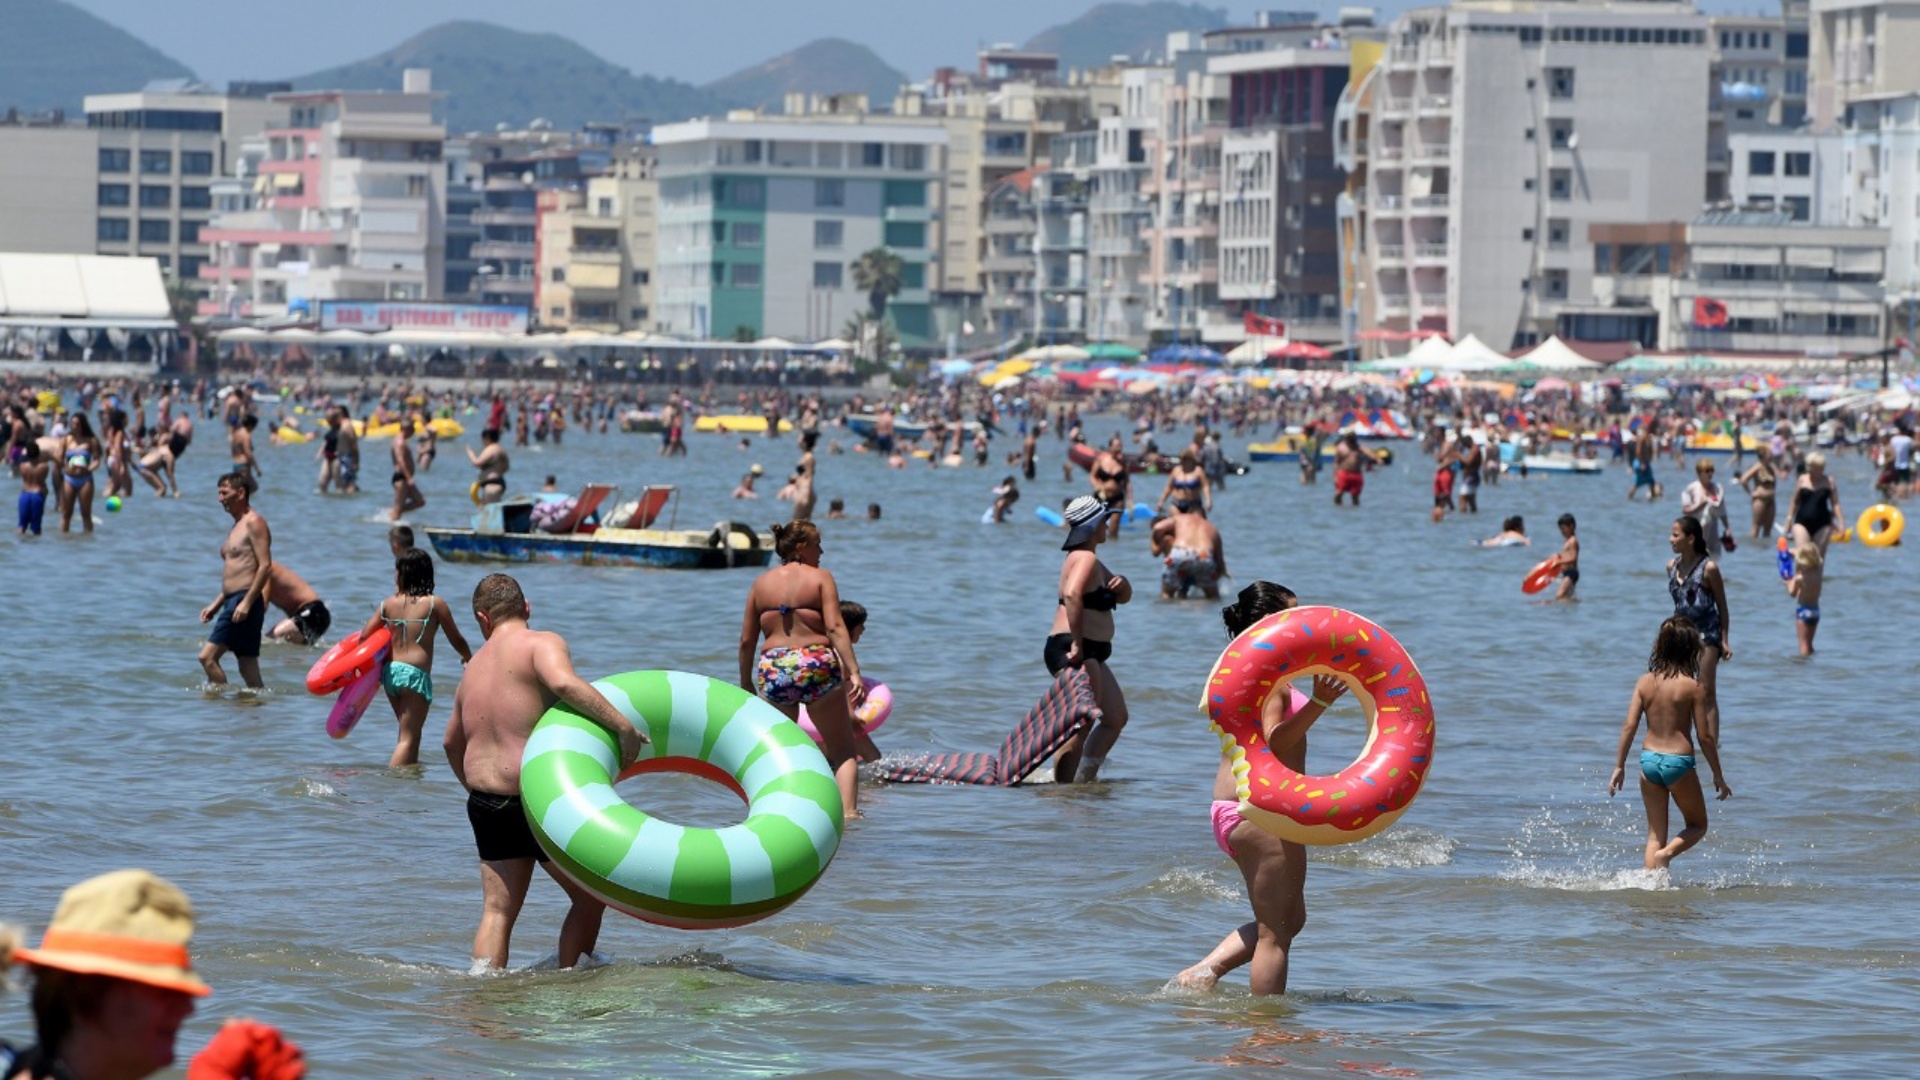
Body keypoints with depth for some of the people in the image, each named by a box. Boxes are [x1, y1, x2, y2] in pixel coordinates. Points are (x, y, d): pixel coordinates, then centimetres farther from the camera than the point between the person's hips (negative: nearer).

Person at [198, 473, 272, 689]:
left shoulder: (254, 523, -8)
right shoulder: (236, 528, 22)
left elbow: (265, 566, -17)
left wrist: (247, 602, -23)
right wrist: (216, 605, 20)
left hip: (245, 600, -10)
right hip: (233, 602, 10)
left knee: (208, 656, -15)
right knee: (249, 670, 7)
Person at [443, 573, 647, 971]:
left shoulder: (474, 667, 13)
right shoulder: (542, 644, -8)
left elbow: (452, 742, 26)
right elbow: (564, 683, -31)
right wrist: (622, 726, -29)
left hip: (485, 804, 6)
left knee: (497, 910, 11)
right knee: (591, 896, 10)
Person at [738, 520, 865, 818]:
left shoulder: (761, 583, 11)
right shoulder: (820, 578, 1)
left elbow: (746, 640, 11)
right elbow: (835, 628, -11)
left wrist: (746, 684, 20)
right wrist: (853, 673, -15)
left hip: (773, 670, 3)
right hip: (817, 666, -3)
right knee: (843, 751, 5)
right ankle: (848, 811, -11)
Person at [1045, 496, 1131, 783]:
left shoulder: (1090, 560, 20)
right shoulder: (1086, 559, -12)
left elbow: (1123, 597, 27)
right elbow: (1072, 594, -31)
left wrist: (1122, 585, 2)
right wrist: (1077, 643, -31)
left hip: (1090, 655, 11)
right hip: (1072, 652, -11)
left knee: (1116, 719, 17)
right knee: (1079, 727, -12)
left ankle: (1084, 778, 21)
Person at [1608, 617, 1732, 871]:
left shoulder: (1645, 682, 1)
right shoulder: (1693, 687, -9)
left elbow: (1629, 726, -1)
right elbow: (1705, 736, -7)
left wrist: (1619, 766, 6)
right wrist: (1718, 776, 2)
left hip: (1649, 759, 4)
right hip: (1679, 761, -4)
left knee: (1655, 833, 12)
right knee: (1698, 825, 16)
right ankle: (1666, 853, -10)